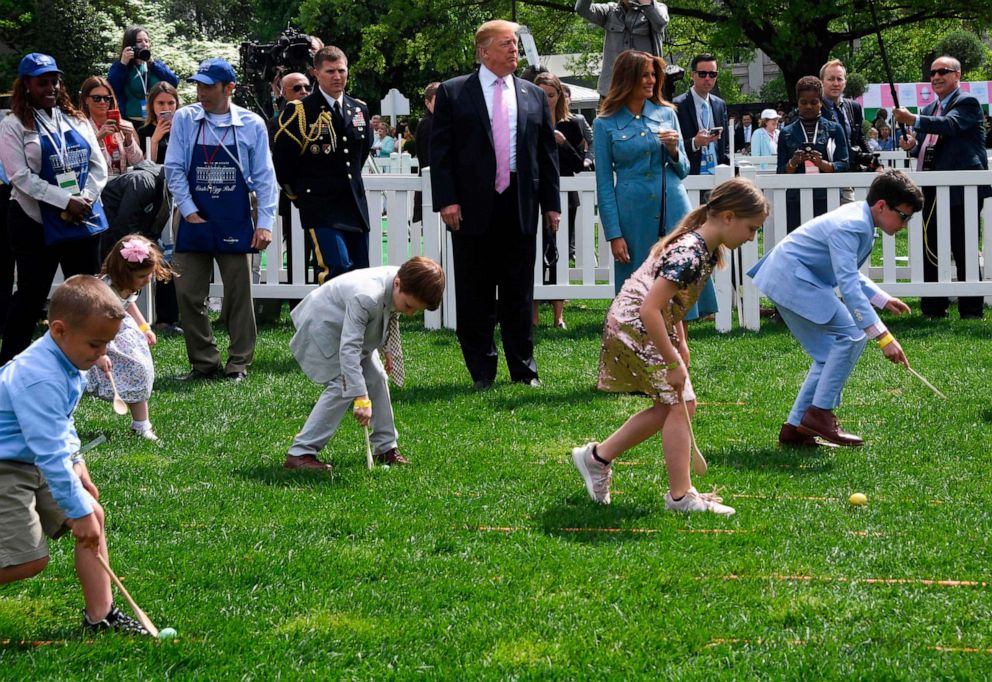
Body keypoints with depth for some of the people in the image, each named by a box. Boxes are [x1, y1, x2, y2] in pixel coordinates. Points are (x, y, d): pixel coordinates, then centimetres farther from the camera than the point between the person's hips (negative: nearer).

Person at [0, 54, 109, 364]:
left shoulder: (76, 120, 12)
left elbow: (99, 166, 8)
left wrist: (84, 200, -10)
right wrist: (66, 202, -19)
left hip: (84, 219, 5)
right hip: (36, 222, -5)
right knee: (32, 293, -1)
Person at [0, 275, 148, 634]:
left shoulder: (66, 363, 3)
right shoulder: (40, 379, -29)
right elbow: (50, 454, -29)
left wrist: (76, 462, 13)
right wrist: (78, 512, -26)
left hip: (35, 466, 10)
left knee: (92, 513, 5)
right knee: (29, 560, -15)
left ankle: (100, 615, 8)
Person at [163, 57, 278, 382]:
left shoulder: (251, 125, -1)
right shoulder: (185, 120, 1)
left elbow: (264, 177, 1)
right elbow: (174, 169, 2)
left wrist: (264, 223, -5)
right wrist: (188, 211, -6)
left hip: (235, 224, -1)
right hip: (194, 221, 1)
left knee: (239, 296, 3)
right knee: (189, 295, 1)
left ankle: (239, 363, 13)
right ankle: (204, 362, 12)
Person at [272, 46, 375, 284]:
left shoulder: (360, 109, 12)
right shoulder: (300, 111, -7)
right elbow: (282, 158, -3)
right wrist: (297, 192, 4)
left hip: (355, 205, 6)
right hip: (320, 206, -6)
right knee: (338, 267, -23)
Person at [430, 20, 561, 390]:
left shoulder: (534, 96, 11)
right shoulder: (453, 93, 2)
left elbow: (548, 151, 13)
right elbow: (441, 151, -2)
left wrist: (551, 203, 7)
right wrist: (446, 200, -11)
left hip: (520, 205, 2)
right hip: (473, 206, -2)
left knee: (519, 292, 7)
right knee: (475, 294, 2)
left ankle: (523, 369, 15)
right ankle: (482, 371, 10)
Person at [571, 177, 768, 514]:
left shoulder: (707, 250, 4)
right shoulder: (689, 255, -27)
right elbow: (649, 310, -31)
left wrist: (680, 344, 13)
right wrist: (674, 362, -25)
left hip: (652, 326, 10)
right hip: (635, 326, -10)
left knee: (674, 405, 13)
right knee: (677, 404, -8)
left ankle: (597, 457, 22)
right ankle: (680, 496, -2)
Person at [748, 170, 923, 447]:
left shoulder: (859, 219, 9)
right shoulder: (849, 227, -24)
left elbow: (849, 273, 25)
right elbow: (848, 286, -32)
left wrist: (883, 299, 16)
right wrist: (883, 336, -36)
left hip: (788, 278, 11)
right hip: (792, 278, -11)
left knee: (832, 354, 10)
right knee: (852, 335, -16)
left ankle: (795, 427, 10)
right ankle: (820, 412, -12)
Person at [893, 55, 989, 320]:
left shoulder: (968, 103, -5)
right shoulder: (929, 109, 20)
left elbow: (950, 125, -25)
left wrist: (913, 120, -36)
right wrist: (913, 146, 1)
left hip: (961, 192, -8)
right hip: (932, 193, 8)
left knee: (964, 253, -4)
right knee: (930, 251, 9)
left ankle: (972, 309, 1)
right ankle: (934, 308, 15)